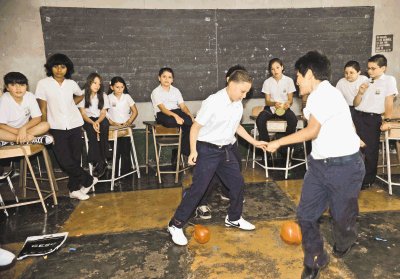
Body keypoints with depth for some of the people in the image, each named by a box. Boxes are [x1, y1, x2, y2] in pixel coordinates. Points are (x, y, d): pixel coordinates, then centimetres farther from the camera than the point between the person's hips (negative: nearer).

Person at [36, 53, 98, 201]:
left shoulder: (71, 83, 4)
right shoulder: (43, 84, -3)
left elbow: (80, 95, 27)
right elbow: (43, 109, -2)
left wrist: (70, 105, 12)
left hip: (75, 125, 2)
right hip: (57, 127, -2)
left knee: (75, 158, 3)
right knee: (65, 160, -9)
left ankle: (74, 189, 18)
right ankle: (88, 180, 9)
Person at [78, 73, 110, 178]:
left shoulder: (103, 95, 8)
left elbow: (103, 112, 0)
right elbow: (83, 114, -4)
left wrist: (97, 122, -21)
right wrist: (92, 123, -23)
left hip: (100, 119, 2)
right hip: (88, 120, -1)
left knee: (104, 125, -35)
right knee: (92, 130, -35)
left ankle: (103, 160, -29)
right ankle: (100, 163, -32)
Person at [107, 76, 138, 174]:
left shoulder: (127, 97, 9)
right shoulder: (109, 98, 4)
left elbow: (135, 112, 10)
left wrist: (129, 122, -3)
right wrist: (111, 122, -14)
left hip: (126, 126, 1)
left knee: (125, 150, -8)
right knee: (116, 150, -11)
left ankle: (125, 171, -1)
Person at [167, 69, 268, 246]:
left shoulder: (238, 104, 3)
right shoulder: (213, 102, -20)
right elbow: (196, 127, -14)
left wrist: (254, 142, 16)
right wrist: (193, 151, -22)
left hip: (226, 150, 7)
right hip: (208, 150, -7)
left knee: (238, 183, 11)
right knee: (198, 189, -6)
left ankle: (234, 219, 34)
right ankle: (176, 225, 8)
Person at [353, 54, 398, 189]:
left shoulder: (389, 80, 0)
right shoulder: (367, 82, 14)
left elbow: (389, 101, -6)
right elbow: (355, 104, 12)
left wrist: (387, 120, -12)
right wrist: (360, 93, -6)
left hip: (373, 119, -4)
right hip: (358, 117, 4)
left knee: (371, 150, 2)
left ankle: (368, 179, 17)